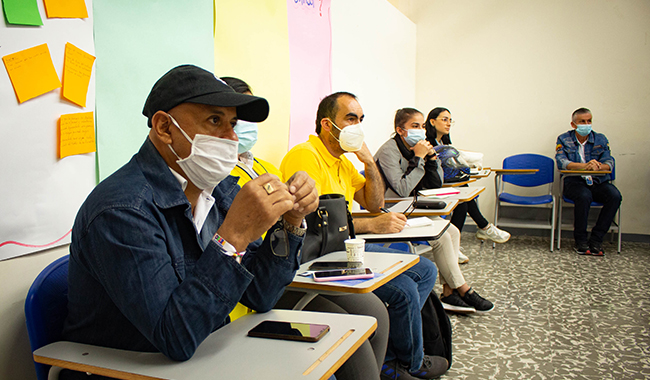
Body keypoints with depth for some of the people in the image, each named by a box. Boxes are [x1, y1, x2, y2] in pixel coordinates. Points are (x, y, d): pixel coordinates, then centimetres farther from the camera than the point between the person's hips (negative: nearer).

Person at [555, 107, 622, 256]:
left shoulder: (600, 139, 11)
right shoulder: (564, 139, 5)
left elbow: (609, 163, -1)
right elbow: (561, 162, -13)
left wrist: (599, 166, -27)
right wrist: (585, 166, -29)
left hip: (598, 182, 3)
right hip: (574, 182, -3)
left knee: (615, 196, -27)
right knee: (584, 196, -35)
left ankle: (596, 239, -15)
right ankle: (580, 240, -15)